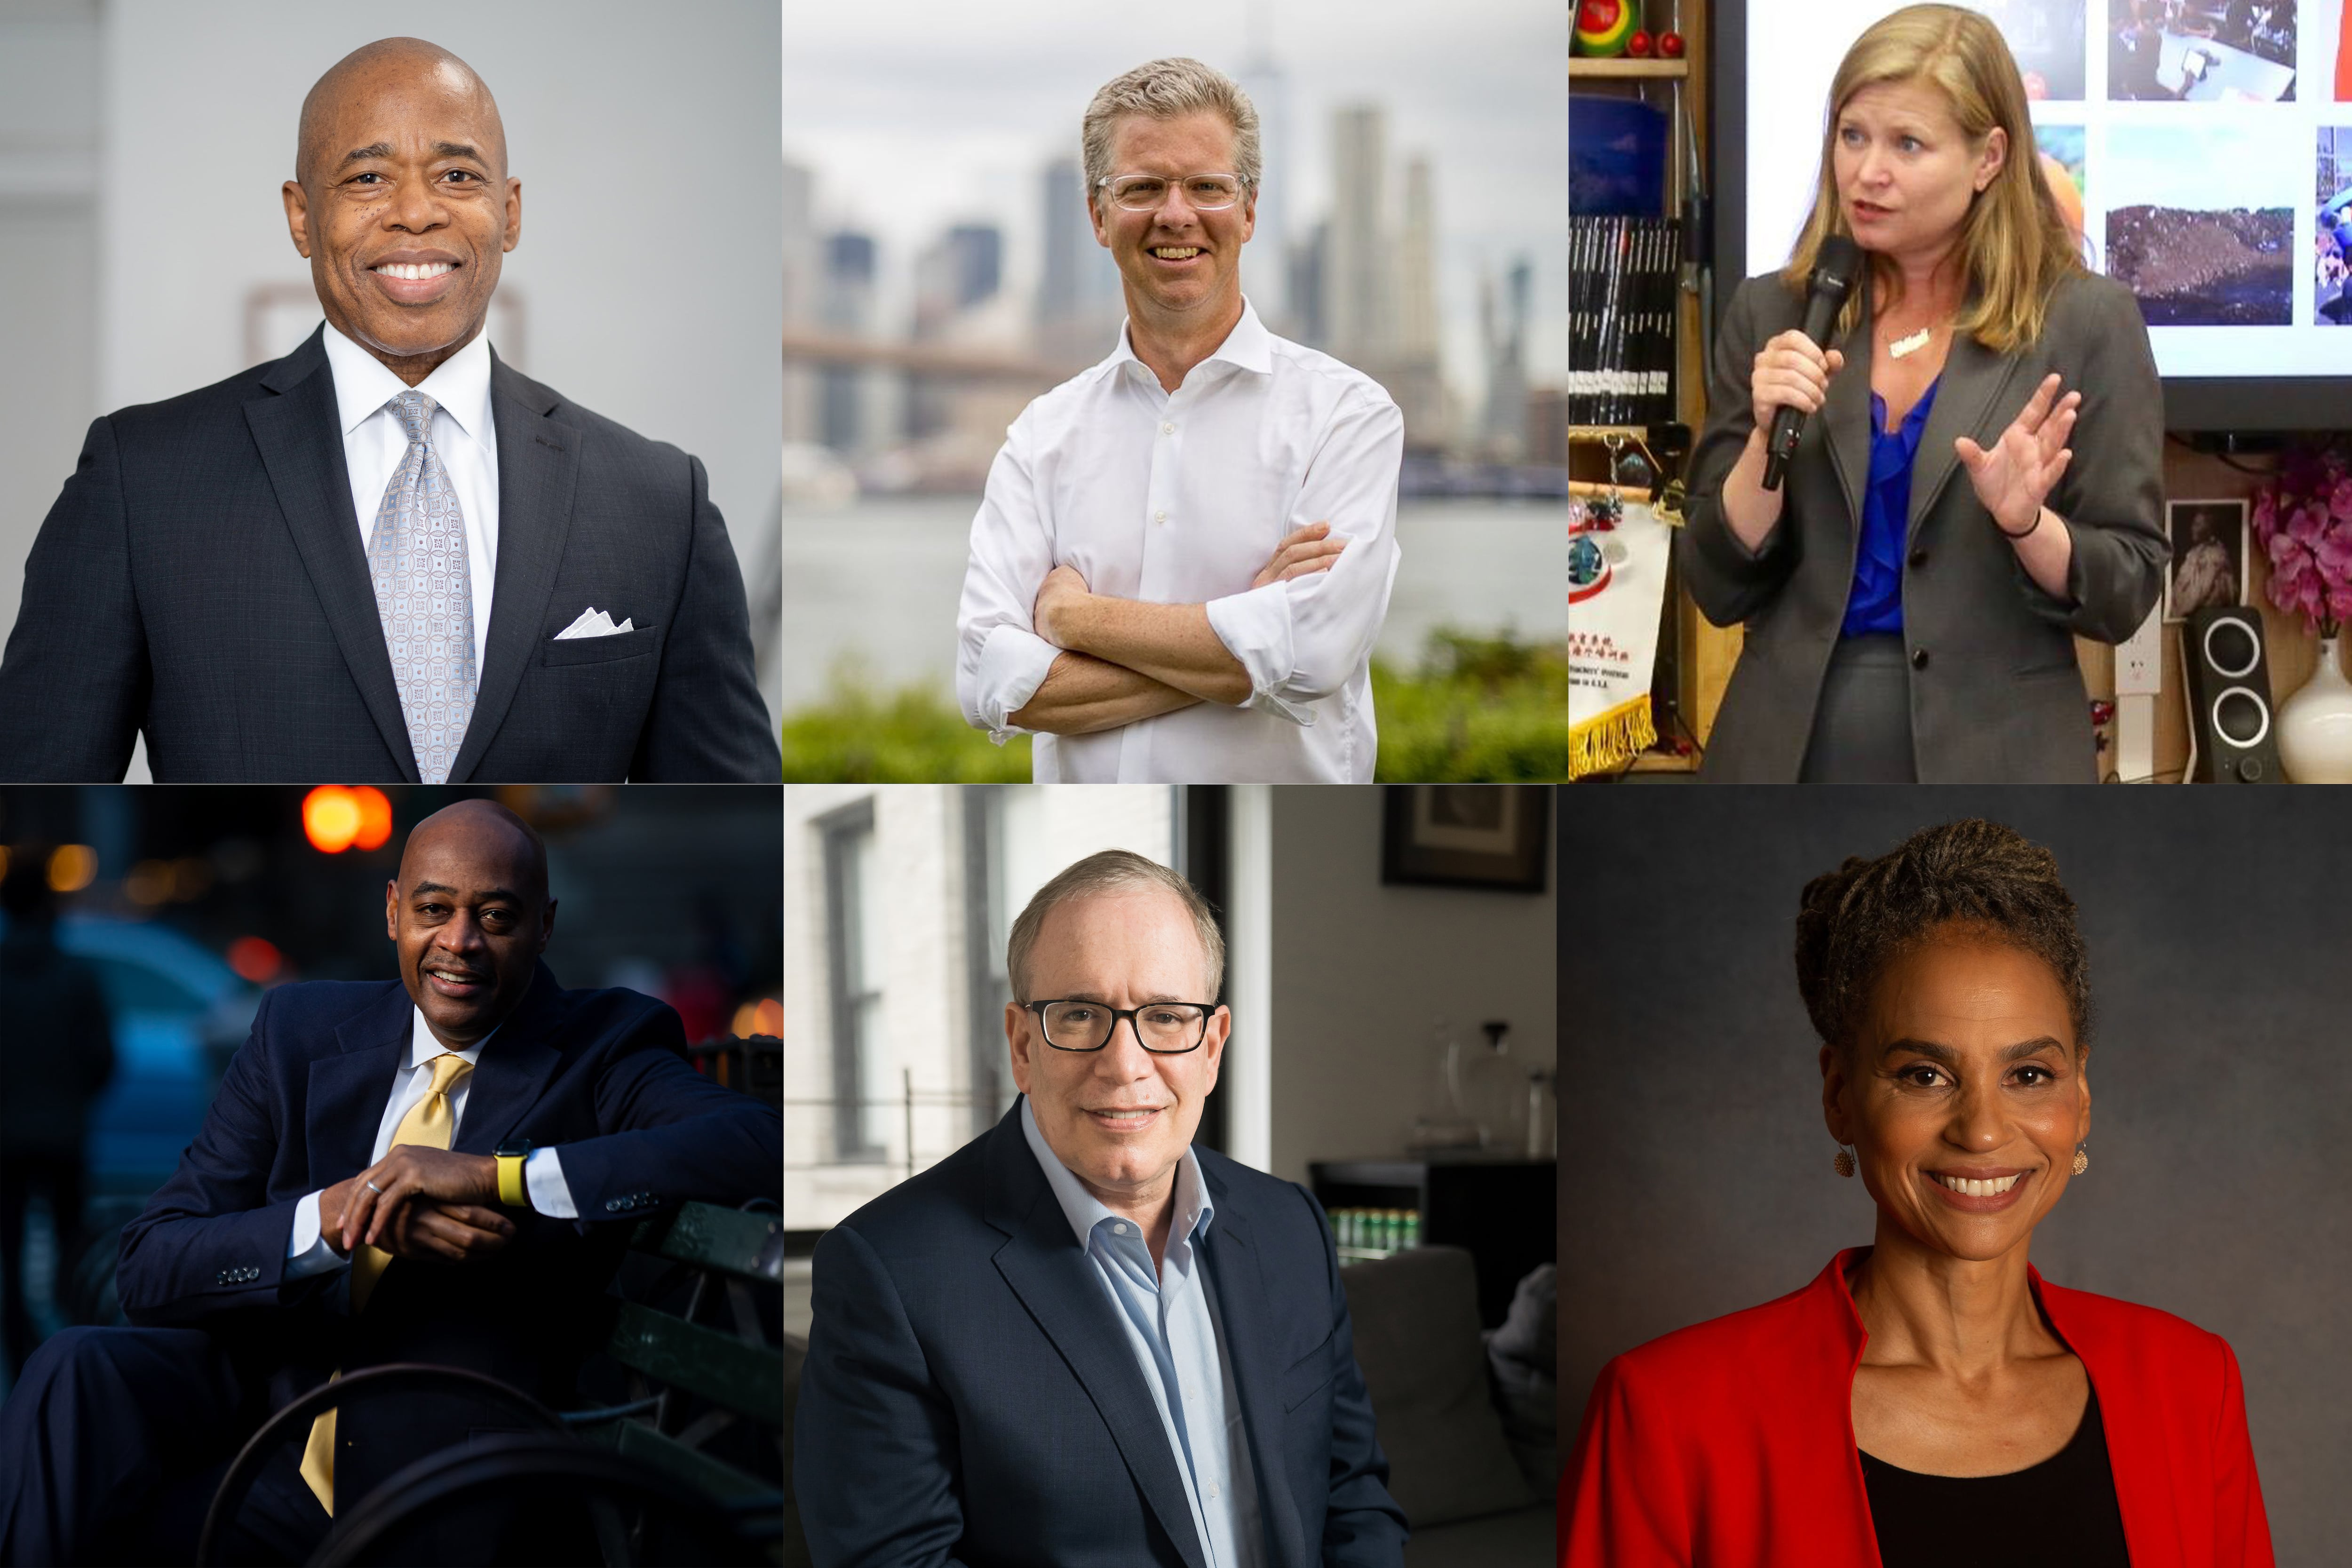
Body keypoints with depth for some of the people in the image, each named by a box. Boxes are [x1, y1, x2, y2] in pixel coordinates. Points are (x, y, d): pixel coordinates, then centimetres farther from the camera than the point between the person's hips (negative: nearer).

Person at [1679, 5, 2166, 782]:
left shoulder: (2086, 322, -2)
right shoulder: (1772, 315, 5)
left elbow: (2126, 594, -2)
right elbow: (1719, 587, 3)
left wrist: (2024, 522, -19)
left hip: (1988, 760, -2)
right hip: (1792, 753, 2)